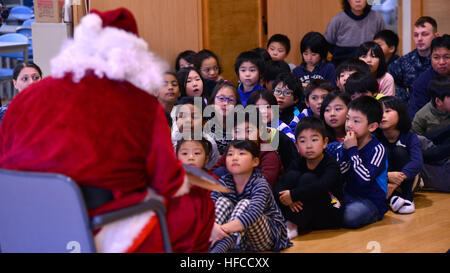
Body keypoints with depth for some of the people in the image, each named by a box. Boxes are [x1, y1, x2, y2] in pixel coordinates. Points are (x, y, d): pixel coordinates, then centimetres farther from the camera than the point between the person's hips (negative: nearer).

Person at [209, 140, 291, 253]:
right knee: (223, 201, -16)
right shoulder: (224, 182, -6)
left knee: (245, 204, -28)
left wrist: (223, 228, -52)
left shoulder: (260, 184, -20)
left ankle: (223, 245, -52)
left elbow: (253, 214, -38)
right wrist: (213, 227, -46)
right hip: (237, 237, 4)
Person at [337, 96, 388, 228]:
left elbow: (365, 179, -23)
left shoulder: (377, 149, -9)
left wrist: (353, 150, -20)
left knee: (351, 215, -35)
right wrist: (345, 151, -13)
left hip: (372, 201, -5)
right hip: (348, 196, 5)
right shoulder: (343, 147, 7)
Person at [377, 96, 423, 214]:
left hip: (406, 179, -1)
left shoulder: (410, 137, -14)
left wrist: (397, 181, -41)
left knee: (400, 151, -24)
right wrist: (387, 176, -40)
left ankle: (408, 198, -24)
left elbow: (417, 162, -29)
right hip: (381, 181, 1)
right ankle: (392, 197, -33)